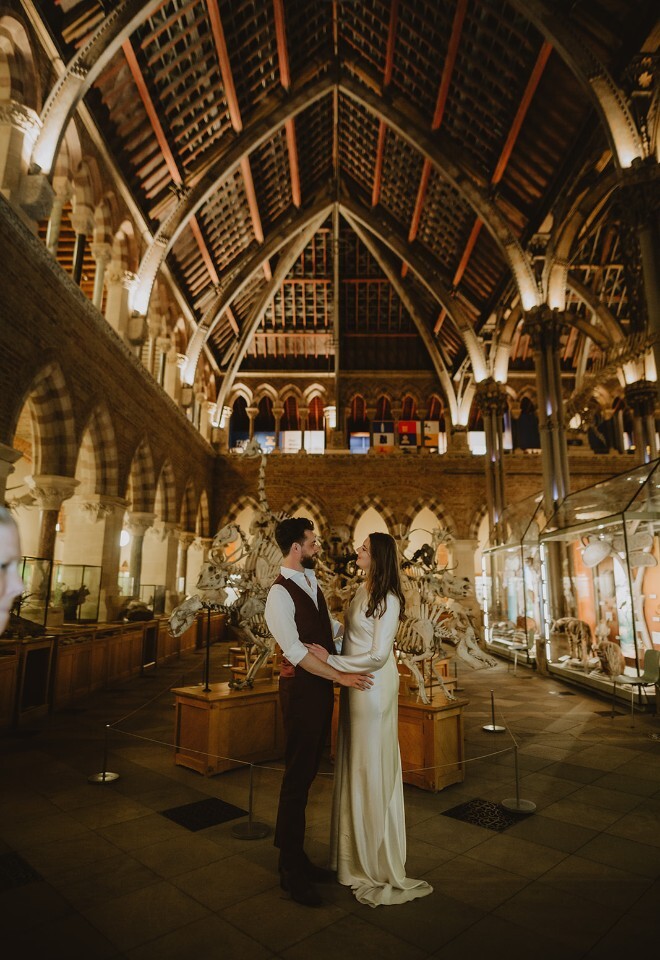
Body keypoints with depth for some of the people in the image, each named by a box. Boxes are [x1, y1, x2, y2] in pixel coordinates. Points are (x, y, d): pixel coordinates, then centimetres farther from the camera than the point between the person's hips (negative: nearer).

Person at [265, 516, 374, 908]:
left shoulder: (312, 582, 11)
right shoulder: (280, 593, -16)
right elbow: (296, 651, -20)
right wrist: (341, 675, -17)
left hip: (323, 685, 8)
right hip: (302, 688, -8)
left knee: (308, 772, 18)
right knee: (298, 776, 4)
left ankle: (296, 855, 34)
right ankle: (291, 870, 22)